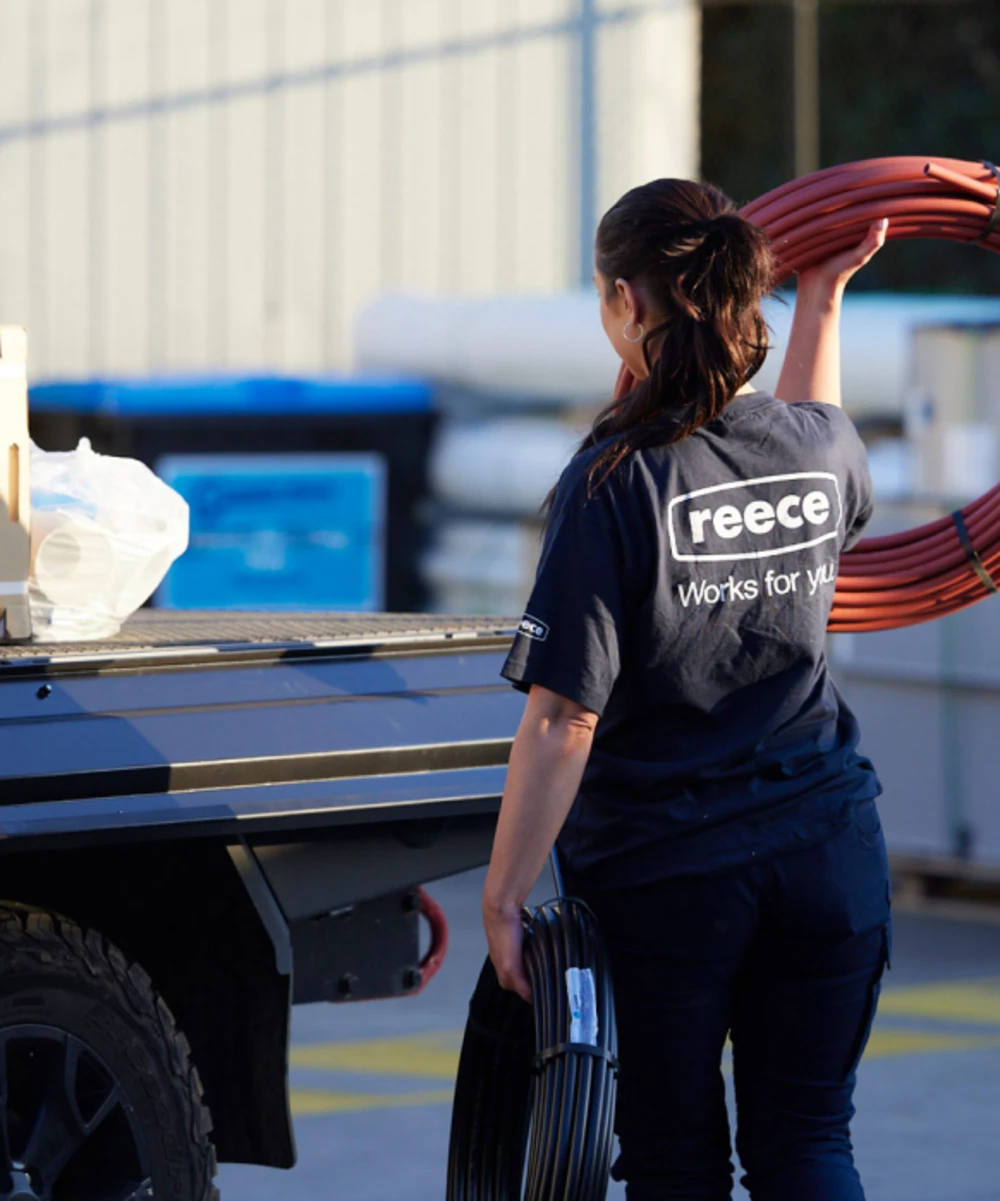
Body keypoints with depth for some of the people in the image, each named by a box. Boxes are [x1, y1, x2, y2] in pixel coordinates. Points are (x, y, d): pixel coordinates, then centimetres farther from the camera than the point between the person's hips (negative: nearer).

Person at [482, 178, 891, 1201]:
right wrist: (825, 298, 33)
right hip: (827, 853, 4)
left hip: (663, 875, -4)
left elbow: (564, 721, -18)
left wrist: (502, 898, -12)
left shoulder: (616, 484, -16)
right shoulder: (823, 451, 1)